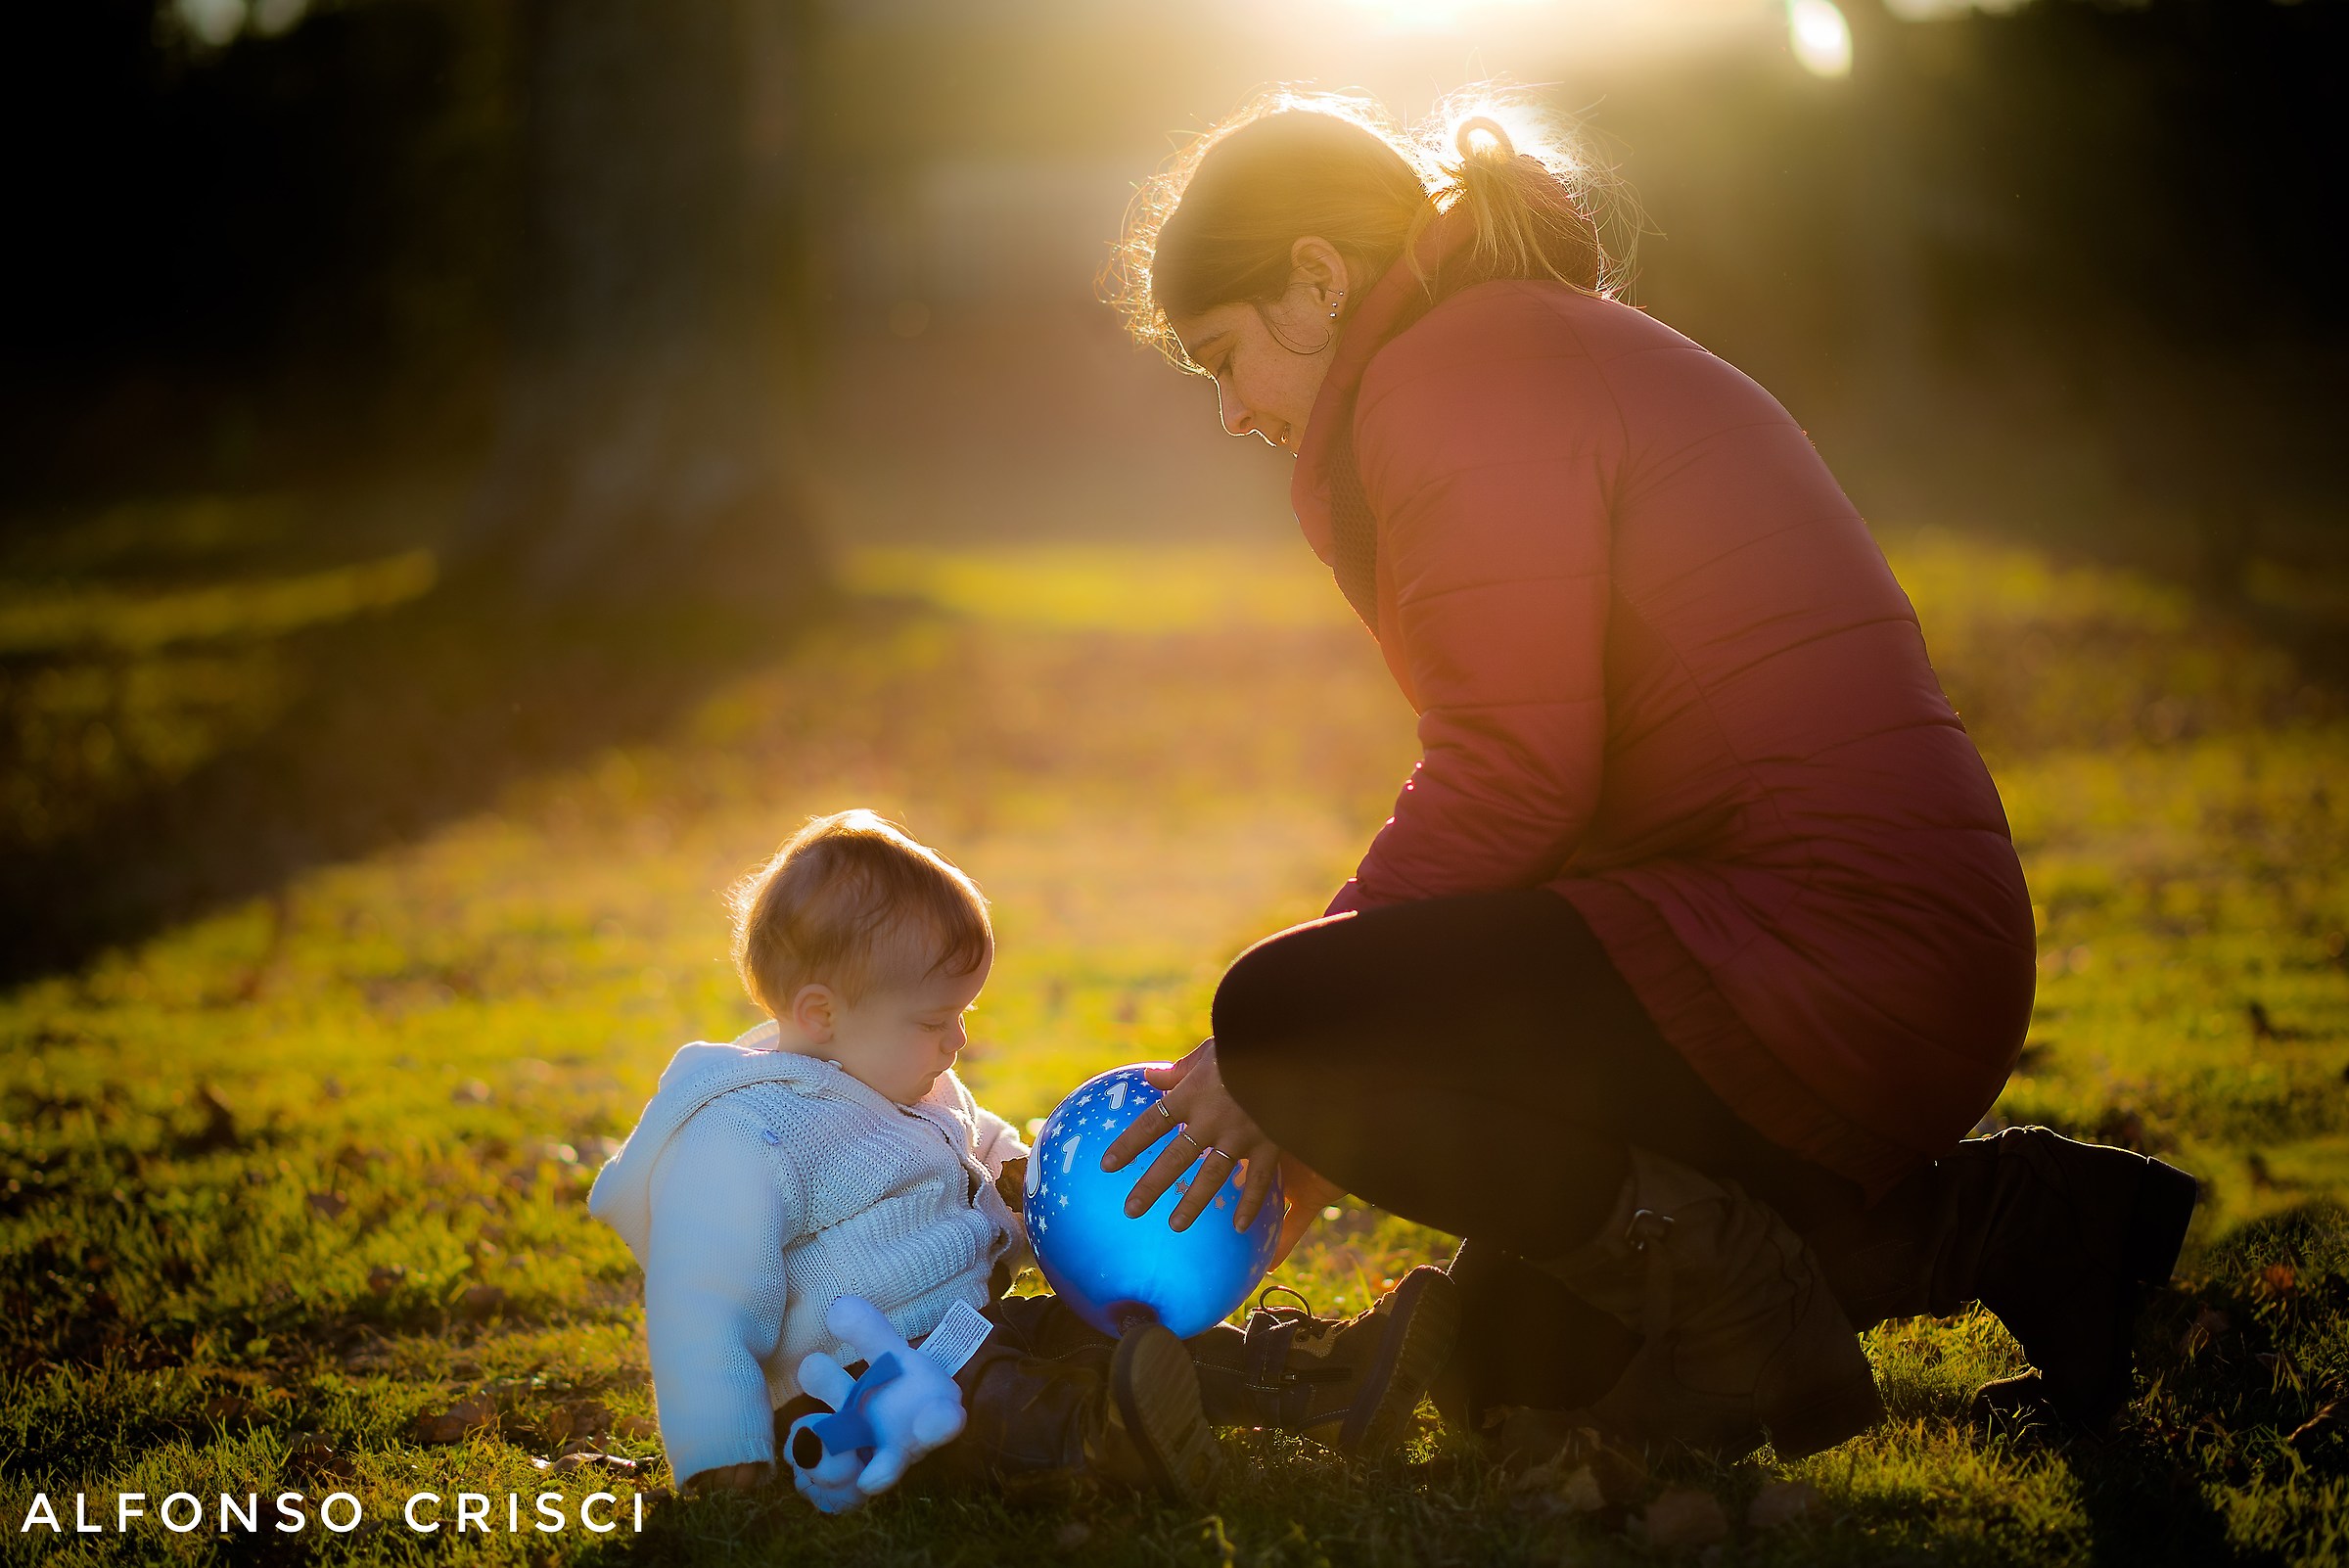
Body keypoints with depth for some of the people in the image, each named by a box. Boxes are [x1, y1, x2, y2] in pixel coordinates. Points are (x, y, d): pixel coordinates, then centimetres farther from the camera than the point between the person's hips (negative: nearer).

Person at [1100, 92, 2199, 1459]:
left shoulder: (1454, 381, -9)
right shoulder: (1562, 349, 24)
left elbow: (1508, 784, -19)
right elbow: (1535, 772, 22)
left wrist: (1283, 1057, -10)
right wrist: (1331, 1105, 17)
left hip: (1826, 970, -11)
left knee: (1281, 1015, -18)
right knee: (1513, 1351, 20)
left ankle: (1729, 1283, -10)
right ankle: (2002, 1218, 15)